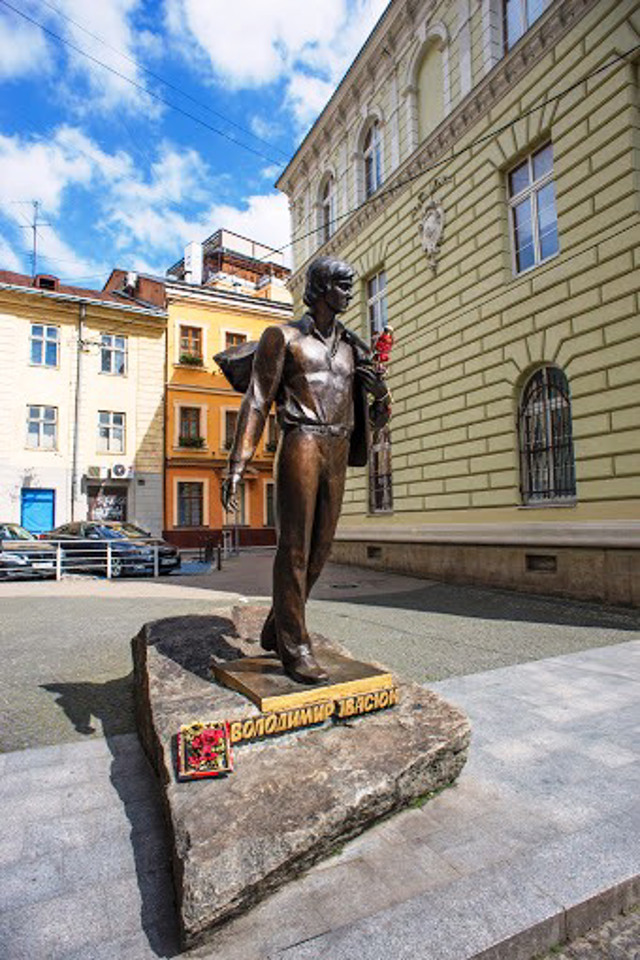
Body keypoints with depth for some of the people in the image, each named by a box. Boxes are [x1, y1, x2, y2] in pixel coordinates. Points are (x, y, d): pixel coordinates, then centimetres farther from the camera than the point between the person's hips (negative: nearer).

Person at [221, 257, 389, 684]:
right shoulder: (283, 337, 6)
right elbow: (257, 401, -1)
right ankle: (295, 647, 3)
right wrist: (238, 463, -10)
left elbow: (377, 415, 22)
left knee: (319, 548, 6)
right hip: (301, 445, -6)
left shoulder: (351, 348, 21)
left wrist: (381, 391, -3)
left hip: (337, 454, 6)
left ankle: (275, 632, 20)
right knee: (295, 547, -7)